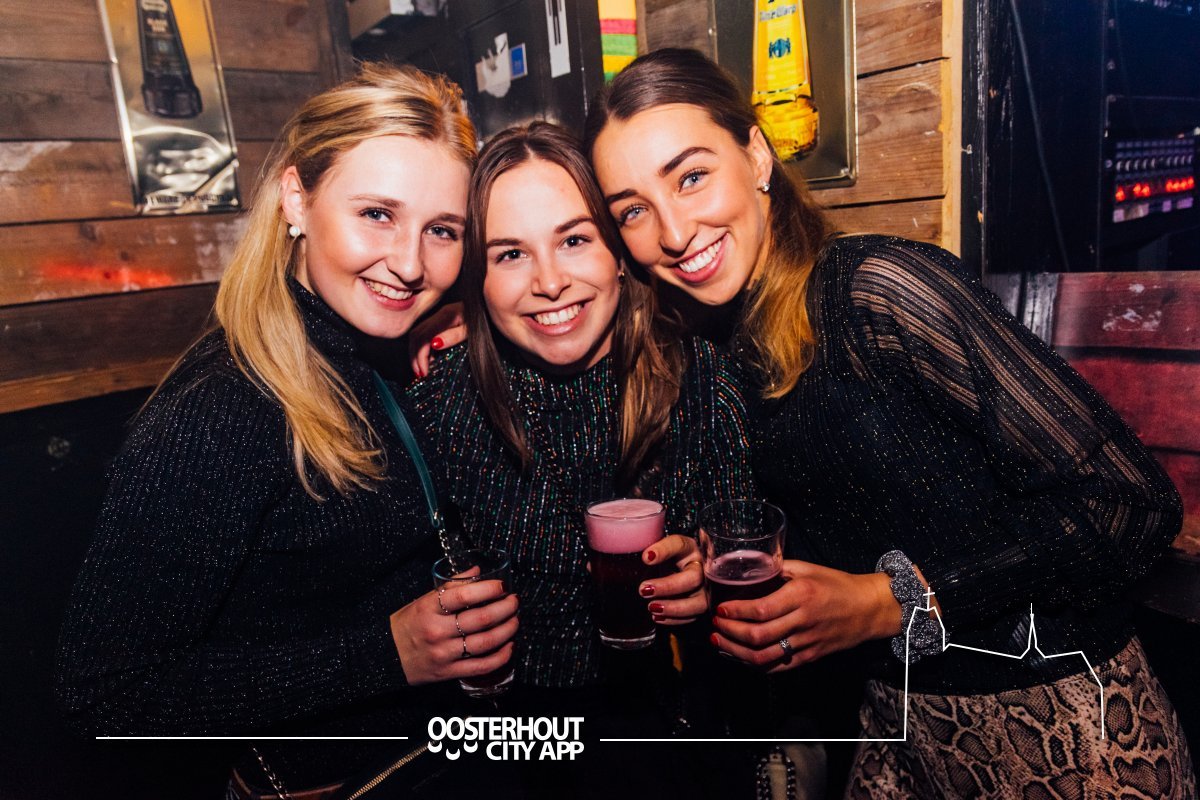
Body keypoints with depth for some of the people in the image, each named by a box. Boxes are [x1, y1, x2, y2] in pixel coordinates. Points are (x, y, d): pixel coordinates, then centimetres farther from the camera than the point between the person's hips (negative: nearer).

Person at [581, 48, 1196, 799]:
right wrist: (741, 604, -9)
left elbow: (1132, 503, -20)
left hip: (1063, 728, -5)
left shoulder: (878, 288, -22)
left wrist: (893, 602, -22)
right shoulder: (728, 355, -1)